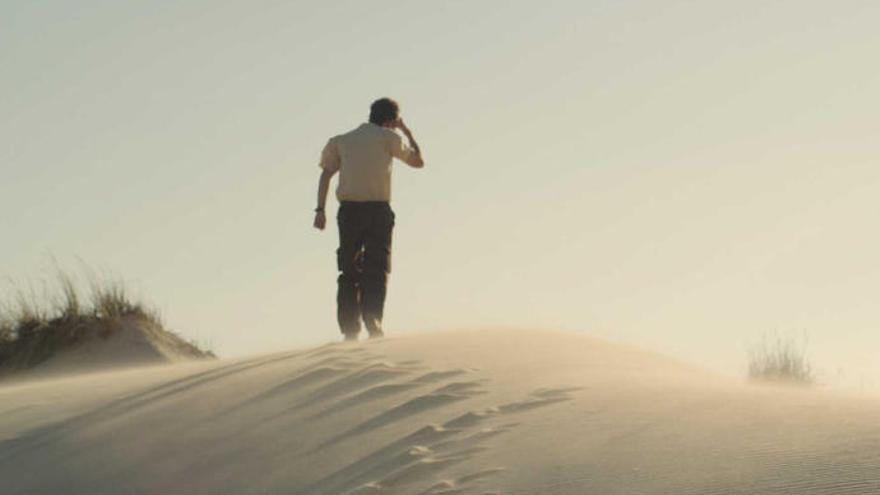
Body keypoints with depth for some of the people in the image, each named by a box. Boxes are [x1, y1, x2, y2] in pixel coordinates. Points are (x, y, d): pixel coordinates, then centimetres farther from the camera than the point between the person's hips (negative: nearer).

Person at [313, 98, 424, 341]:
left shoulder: (342, 140, 16)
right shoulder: (388, 138, 5)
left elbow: (326, 173, 7)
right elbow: (418, 161, 16)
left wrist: (320, 209, 3)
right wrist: (406, 131, 27)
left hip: (348, 211, 3)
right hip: (377, 209, -3)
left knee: (349, 270, 8)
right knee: (376, 269, -2)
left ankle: (349, 328, 0)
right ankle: (372, 322, -19)